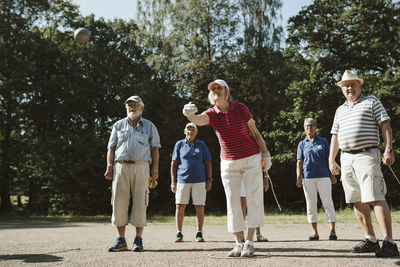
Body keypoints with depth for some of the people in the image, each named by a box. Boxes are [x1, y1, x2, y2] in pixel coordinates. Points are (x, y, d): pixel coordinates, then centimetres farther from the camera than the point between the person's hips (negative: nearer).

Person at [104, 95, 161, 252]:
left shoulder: (149, 126, 15)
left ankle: (138, 240, 4)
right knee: (119, 203, -1)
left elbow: (155, 148, 11)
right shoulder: (118, 125, 18)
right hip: (120, 167, 2)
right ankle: (121, 240, 7)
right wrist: (109, 166, 1)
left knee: (140, 204, -3)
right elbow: (111, 148, 14)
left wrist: (155, 169, 1)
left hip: (141, 167, -1)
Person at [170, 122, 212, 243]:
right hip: (183, 180, 0)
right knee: (180, 206, -2)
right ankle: (179, 234, 9)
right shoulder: (179, 144, 7)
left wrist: (209, 180, 1)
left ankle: (199, 233, 10)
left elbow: (208, 163, 9)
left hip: (199, 180, 0)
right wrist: (173, 181, 0)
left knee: (200, 207, -1)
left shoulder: (201, 145, 8)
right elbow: (174, 163, 6)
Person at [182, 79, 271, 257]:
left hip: (251, 159, -2)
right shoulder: (212, 114, -5)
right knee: (232, 202, 2)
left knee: (253, 199, -3)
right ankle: (239, 243, 10)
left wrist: (265, 154, 1)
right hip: (228, 163, 2)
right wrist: (190, 115, -51)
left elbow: (255, 132, 0)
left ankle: (249, 242, 4)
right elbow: (199, 120, -28)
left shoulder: (240, 108, -8)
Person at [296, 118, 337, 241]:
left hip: (323, 176, -1)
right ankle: (314, 232, 9)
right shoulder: (302, 144, 12)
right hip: (308, 177, 1)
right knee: (311, 205, 3)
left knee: (328, 203, -5)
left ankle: (332, 231, 0)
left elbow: (329, 159, 10)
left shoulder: (323, 142, 11)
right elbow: (299, 162, 8)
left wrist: (333, 175, 2)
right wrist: (299, 178, -2)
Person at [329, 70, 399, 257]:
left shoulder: (372, 102, 7)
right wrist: (331, 159, 16)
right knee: (357, 201, 5)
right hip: (346, 159, 6)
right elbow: (335, 135, 23)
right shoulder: (340, 110, 22)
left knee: (375, 198, -15)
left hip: (367, 155, -6)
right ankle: (370, 240, 13)